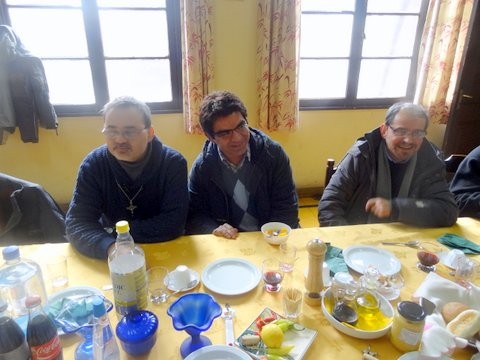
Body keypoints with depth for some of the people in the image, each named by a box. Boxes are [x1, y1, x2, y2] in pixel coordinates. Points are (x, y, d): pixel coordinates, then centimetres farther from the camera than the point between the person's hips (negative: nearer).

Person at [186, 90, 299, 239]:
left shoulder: (273, 153, -8)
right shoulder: (202, 166, -7)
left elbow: (286, 208, -6)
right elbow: (193, 215, 0)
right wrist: (213, 229, -20)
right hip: (227, 243, 0)